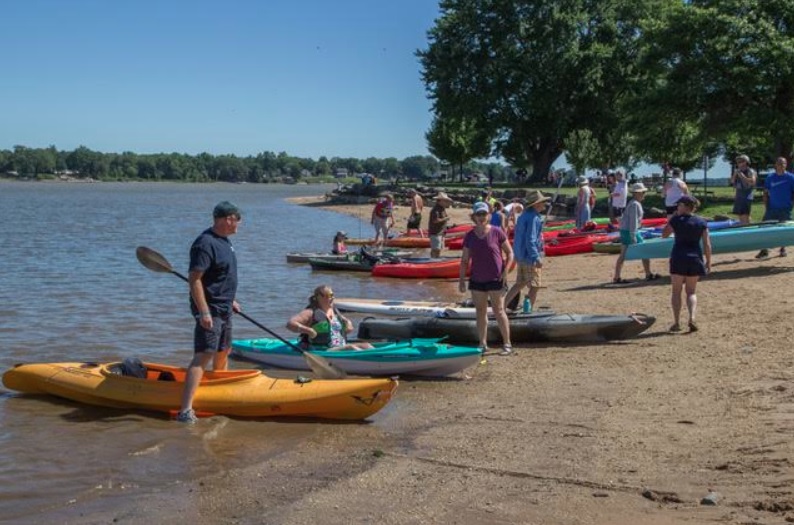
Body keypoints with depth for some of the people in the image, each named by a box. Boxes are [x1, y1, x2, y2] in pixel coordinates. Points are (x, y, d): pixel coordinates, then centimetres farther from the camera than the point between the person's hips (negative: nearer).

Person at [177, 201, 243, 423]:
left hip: (223, 309, 10)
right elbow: (194, 279, -24)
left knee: (223, 352, 21)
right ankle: (185, 410, -23)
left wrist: (230, 301, 26)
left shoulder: (223, 241, 12)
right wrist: (204, 312, -28)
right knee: (203, 356, -17)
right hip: (210, 310, -10)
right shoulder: (205, 243, -20)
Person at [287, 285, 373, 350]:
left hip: (342, 347, 8)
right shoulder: (311, 312, -5)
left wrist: (348, 324, 12)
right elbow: (290, 324, -15)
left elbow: (346, 320, 37)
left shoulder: (334, 311, 19)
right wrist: (308, 330, -27)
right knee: (351, 348, -31)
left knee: (366, 345, -14)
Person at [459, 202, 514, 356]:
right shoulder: (469, 236, 2)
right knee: (480, 312, 9)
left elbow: (509, 253, 0)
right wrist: (461, 280, 3)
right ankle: (483, 344, 18)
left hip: (495, 279, -3)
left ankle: (507, 344, 7)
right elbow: (465, 260, 7)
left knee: (499, 311, -1)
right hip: (477, 280, 4)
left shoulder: (497, 233, -7)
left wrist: (505, 271, -10)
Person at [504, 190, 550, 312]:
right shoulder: (533, 218, -19)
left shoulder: (524, 216, 12)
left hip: (521, 256, 10)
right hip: (530, 257, -10)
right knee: (534, 286, 1)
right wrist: (537, 258, -26)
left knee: (519, 284, 17)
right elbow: (530, 241, -24)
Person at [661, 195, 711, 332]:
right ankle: (692, 318, -8)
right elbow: (707, 245, -1)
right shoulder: (701, 223, 1)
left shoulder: (676, 220, -6)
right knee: (691, 292, 12)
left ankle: (677, 322, 2)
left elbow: (664, 234, 7)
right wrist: (708, 262, 6)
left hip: (678, 258, -2)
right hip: (695, 259, 2)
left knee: (676, 291, 7)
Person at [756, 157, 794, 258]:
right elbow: (766, 193, 10)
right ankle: (764, 250, 1)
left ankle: (783, 249, 19)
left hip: (785, 209, -1)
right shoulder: (770, 178, 5)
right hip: (772, 208, 2)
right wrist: (766, 207, 3)